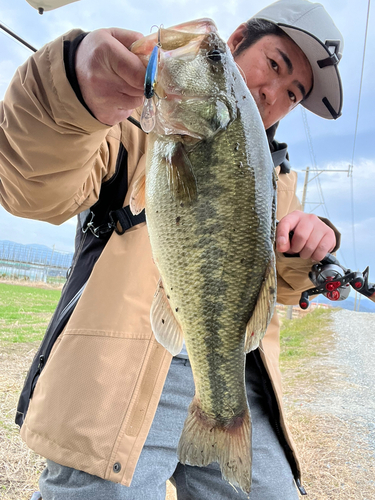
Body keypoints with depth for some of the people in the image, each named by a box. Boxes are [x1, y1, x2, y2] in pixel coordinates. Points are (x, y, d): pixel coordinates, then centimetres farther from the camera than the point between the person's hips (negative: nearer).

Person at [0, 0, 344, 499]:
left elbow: (278, 287, 24)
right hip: (122, 372, -4)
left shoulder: (275, 175, 20)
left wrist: (304, 253, 0)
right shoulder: (142, 105, 3)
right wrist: (70, 89, -33)